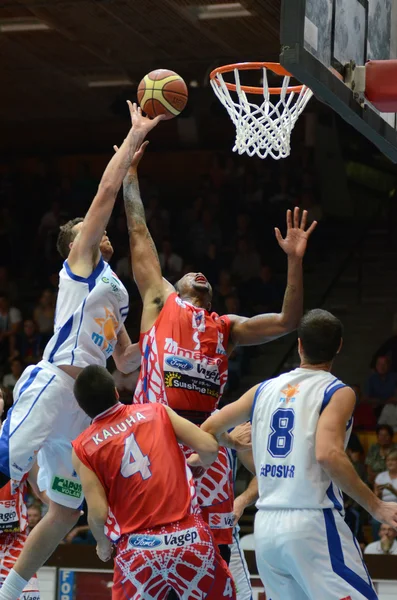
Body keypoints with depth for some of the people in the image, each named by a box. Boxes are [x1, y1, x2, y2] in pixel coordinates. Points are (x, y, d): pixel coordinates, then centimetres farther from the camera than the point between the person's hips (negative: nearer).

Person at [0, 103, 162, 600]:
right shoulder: (81, 263, 6)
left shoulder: (114, 296, 27)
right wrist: (136, 135, 4)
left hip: (83, 403, 9)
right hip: (53, 386, -9)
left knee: (65, 512, 9)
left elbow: (125, 362, 30)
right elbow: (106, 190, -2)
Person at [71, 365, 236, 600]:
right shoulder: (157, 411, 7)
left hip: (139, 548, -1)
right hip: (191, 537, 1)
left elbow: (98, 514, -3)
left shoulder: (84, 448, 4)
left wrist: (104, 545, 17)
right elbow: (210, 448, 1)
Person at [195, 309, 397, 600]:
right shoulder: (338, 393, -5)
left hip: (266, 527, 6)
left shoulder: (265, 389, 11)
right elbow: (328, 454, -20)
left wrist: (198, 456, 38)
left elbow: (209, 428, 17)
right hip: (313, 524, -6)